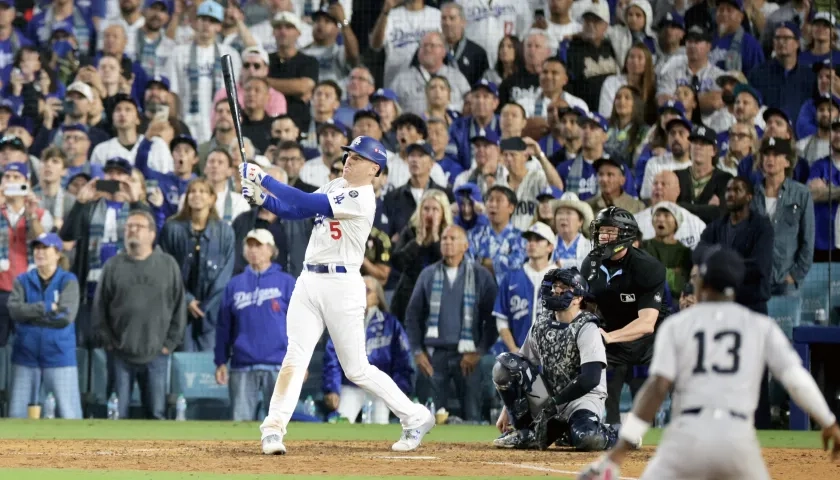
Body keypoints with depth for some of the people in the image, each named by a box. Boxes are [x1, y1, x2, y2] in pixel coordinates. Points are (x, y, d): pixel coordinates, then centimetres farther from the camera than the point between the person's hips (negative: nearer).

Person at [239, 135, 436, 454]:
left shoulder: (360, 199, -15)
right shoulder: (335, 187, 13)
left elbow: (305, 203, -22)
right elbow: (293, 211, 12)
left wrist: (263, 178, -20)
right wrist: (261, 198, -6)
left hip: (342, 285, -7)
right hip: (309, 281, 7)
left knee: (357, 370, 0)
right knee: (295, 358, -6)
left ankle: (415, 418, 14)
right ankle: (273, 428, -11)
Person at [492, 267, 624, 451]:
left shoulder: (587, 329, -15)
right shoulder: (542, 324, 4)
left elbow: (591, 379, -24)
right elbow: (521, 366, 10)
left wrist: (555, 402, -20)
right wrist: (508, 410, 6)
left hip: (583, 396, -6)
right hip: (549, 393, 6)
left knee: (587, 438, -39)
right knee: (504, 364, -13)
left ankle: (626, 434, -2)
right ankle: (527, 432, -7)